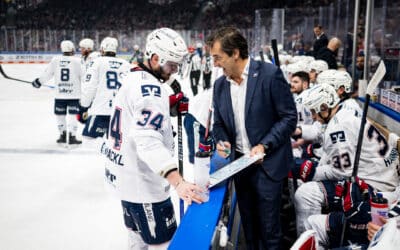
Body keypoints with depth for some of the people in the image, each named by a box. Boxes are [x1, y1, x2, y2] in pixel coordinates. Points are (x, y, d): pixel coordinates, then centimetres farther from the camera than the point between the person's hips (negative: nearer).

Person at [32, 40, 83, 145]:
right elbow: (83, 76, -3)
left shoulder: (55, 60, -2)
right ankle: (72, 137, 0)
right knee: (73, 115, 2)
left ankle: (63, 135, 23)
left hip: (59, 94, 3)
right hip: (73, 94, -2)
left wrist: (38, 81, 20)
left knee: (60, 114, 14)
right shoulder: (77, 61, -9)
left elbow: (48, 73, 5)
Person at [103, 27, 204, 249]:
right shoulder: (150, 87, -22)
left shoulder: (133, 78, 9)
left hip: (125, 176, 10)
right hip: (143, 183, -10)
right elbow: (148, 141, -34)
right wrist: (178, 182, -41)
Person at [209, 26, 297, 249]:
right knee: (248, 224, 17)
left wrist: (264, 146, -19)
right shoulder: (220, 84, 4)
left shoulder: (269, 74, -14)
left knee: (268, 227, 3)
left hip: (267, 163, -5)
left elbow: (289, 117, -11)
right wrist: (222, 142, -6)